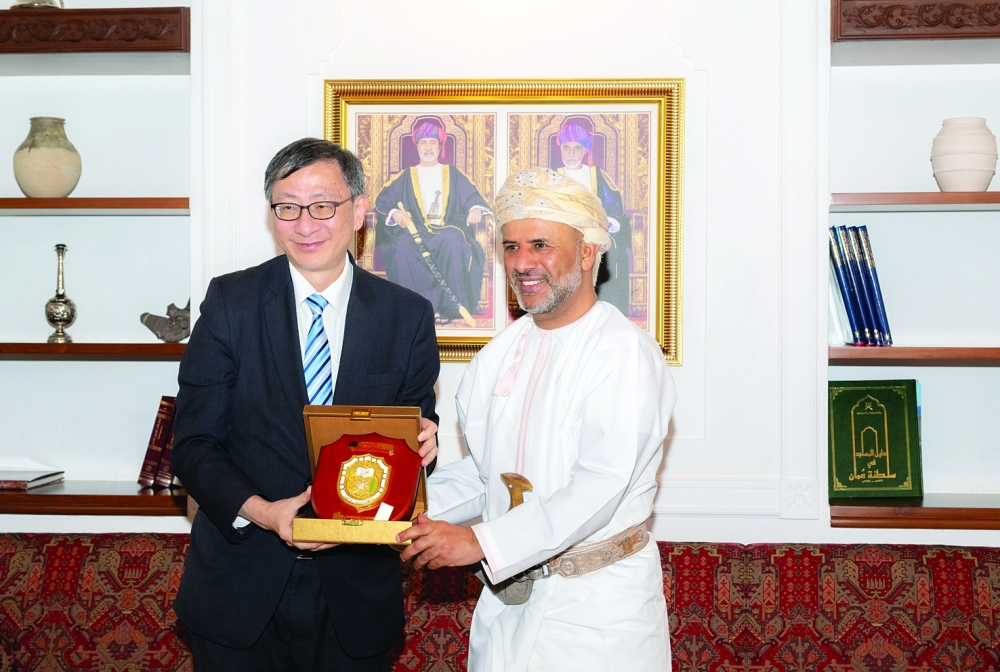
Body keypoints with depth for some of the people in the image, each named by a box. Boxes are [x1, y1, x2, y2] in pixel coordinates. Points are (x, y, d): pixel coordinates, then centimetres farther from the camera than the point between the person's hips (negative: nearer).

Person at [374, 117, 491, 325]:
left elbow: (472, 196, 11)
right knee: (404, 245, -36)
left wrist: (476, 209, -14)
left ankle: (449, 307, -33)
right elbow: (382, 200, 10)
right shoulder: (406, 177, 18)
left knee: (454, 243, -38)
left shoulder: (453, 174, 19)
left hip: (448, 232, 0)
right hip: (416, 232, 0)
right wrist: (394, 213, -13)